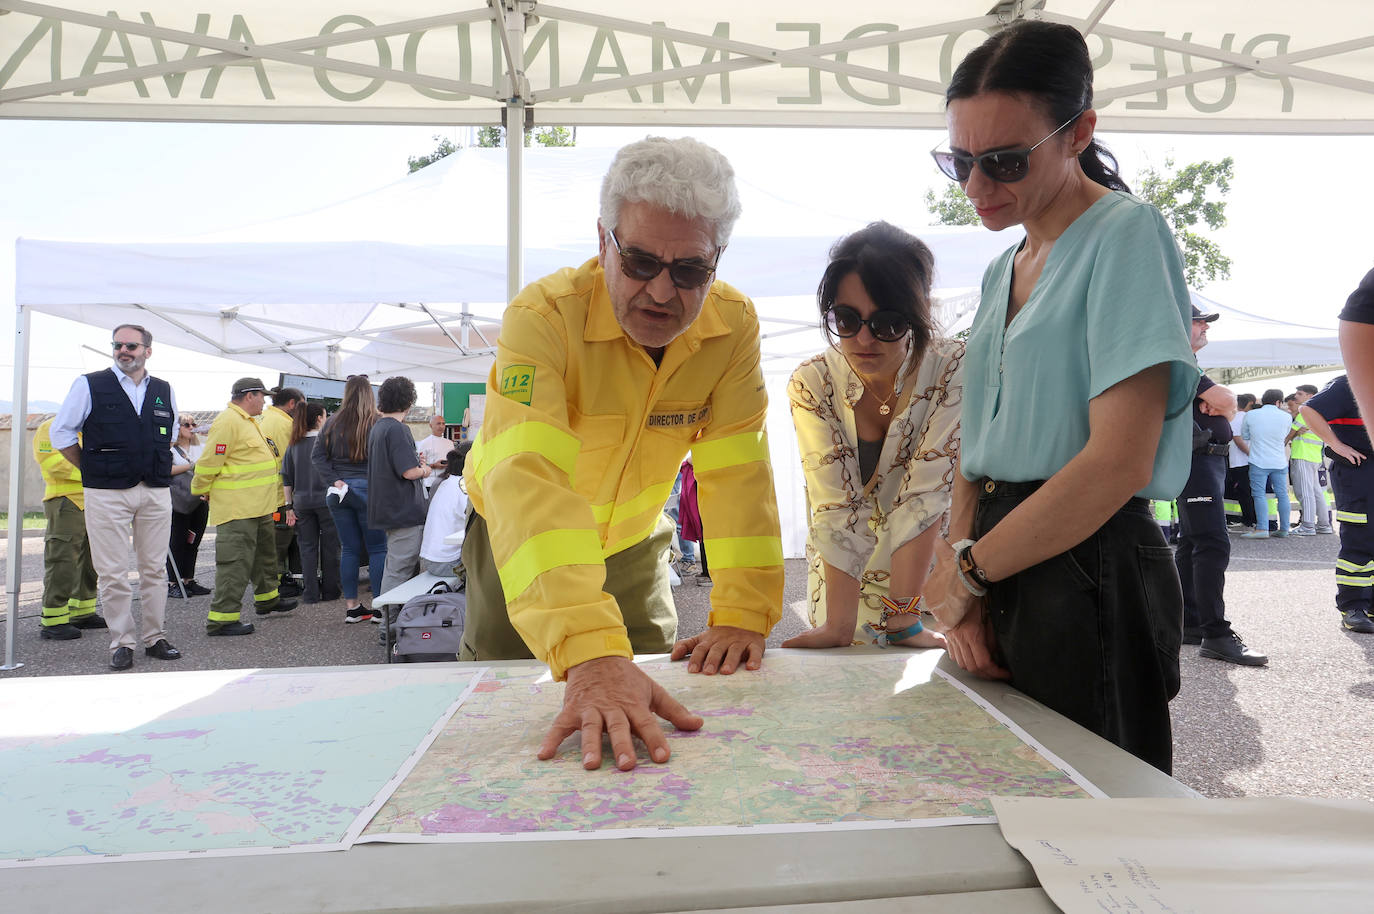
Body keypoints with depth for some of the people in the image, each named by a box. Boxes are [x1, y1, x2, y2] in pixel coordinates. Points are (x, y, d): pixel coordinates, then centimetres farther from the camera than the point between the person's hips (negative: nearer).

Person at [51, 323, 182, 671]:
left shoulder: (164, 391, 9)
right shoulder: (89, 385, -1)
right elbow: (61, 433, 4)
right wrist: (94, 470, 3)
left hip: (156, 492, 3)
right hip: (107, 494, -3)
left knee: (155, 569, 7)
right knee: (113, 573, 0)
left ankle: (155, 637, 17)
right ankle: (121, 642, 10)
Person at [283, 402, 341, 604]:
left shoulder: (294, 445, 5)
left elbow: (286, 478, 6)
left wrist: (289, 506, 9)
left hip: (302, 502, 4)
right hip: (325, 500, -3)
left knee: (307, 547, 9)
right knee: (329, 546, 8)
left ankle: (311, 593, 9)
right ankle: (329, 591, 14)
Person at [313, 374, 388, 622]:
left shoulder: (332, 423, 6)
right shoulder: (376, 423, -8)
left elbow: (317, 455, 1)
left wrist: (334, 480, -3)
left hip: (338, 492, 4)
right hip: (366, 489, -4)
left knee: (348, 549, 10)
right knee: (377, 549, 3)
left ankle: (351, 607, 13)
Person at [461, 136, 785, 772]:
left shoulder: (733, 325, -22)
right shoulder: (543, 316, -35)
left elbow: (738, 471, -22)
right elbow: (527, 481, -47)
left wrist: (742, 616, -33)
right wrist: (591, 654, -59)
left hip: (634, 540, 3)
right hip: (522, 545, -2)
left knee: (651, 699, 10)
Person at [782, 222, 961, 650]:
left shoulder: (953, 371, -19)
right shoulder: (812, 383, -15)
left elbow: (924, 497, -23)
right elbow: (837, 510, -20)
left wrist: (900, 618, -28)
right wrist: (839, 627, -27)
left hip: (930, 582, -1)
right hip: (843, 587, 1)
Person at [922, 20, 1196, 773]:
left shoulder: (1126, 234, -8)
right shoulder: (1000, 272, 14)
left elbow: (1118, 464, -19)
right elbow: (979, 452, 11)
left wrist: (967, 569, -11)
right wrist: (960, 594, -3)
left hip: (1088, 570, -7)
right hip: (999, 573, 7)